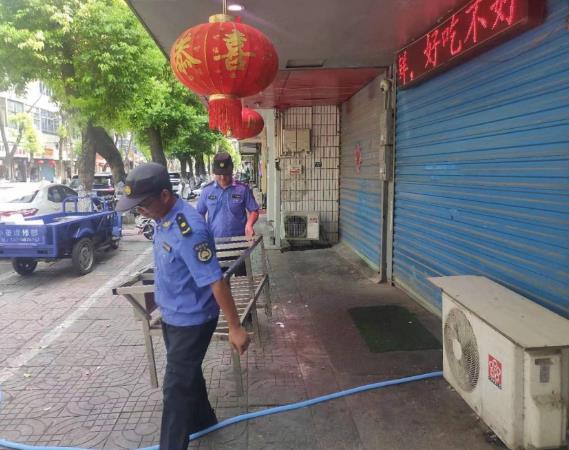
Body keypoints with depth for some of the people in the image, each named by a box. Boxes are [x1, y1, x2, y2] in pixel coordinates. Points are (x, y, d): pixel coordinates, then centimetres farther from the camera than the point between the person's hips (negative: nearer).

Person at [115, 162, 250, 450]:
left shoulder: (189, 229, -31)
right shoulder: (163, 218, -2)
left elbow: (215, 281, -30)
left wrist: (235, 327, -26)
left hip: (191, 320, -9)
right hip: (171, 315, 9)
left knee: (176, 386, 2)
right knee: (187, 373, 25)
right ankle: (202, 419, 48)